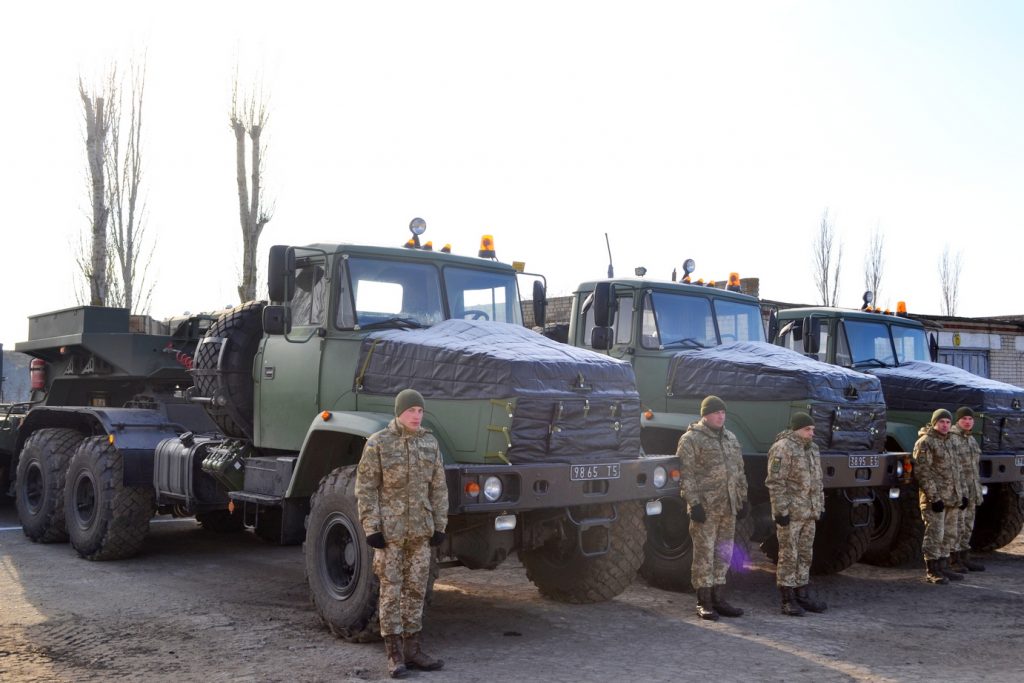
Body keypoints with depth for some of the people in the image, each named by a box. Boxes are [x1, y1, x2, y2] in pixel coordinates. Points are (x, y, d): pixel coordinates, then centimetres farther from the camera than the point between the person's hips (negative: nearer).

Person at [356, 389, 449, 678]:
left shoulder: (430, 443, 6)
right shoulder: (377, 443, -6)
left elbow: (438, 487, 9)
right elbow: (365, 488, -7)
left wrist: (439, 526, 5)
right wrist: (371, 529, -11)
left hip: (420, 530, 4)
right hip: (389, 530, -4)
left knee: (416, 589, 8)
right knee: (391, 590, 1)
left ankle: (412, 649, 18)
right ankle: (395, 654, 8)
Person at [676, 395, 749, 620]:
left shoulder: (730, 438, 16)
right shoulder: (691, 439, -6)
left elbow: (739, 471, 22)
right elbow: (685, 474, -12)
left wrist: (743, 498, 17)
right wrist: (694, 503, -17)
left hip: (728, 508, 7)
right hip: (705, 507, -7)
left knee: (723, 554, 11)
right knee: (704, 553, -2)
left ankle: (718, 600, 19)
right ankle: (704, 603, 5)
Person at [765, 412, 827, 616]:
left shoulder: (812, 449, 13)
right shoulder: (783, 449, -13)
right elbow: (775, 483, -17)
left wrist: (820, 507, 17)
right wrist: (781, 511, -20)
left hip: (808, 514, 8)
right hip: (790, 513, -8)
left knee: (805, 555, 12)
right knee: (788, 555, -3)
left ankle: (802, 596, 19)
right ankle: (787, 600, 2)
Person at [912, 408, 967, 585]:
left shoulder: (948, 442, 19)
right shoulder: (924, 442, -9)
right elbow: (922, 472, -15)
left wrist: (961, 493, 19)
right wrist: (934, 497, -19)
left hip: (952, 498, 9)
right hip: (934, 499, -9)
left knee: (949, 535, 12)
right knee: (935, 534, -7)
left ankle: (944, 567, 21)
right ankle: (931, 571, -2)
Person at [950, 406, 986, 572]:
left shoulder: (972, 440, 16)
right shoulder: (951, 439, -10)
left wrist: (978, 493, 20)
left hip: (971, 488, 8)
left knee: (968, 525, 11)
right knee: (957, 524, -6)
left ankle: (964, 558, 18)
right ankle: (954, 560, 0)